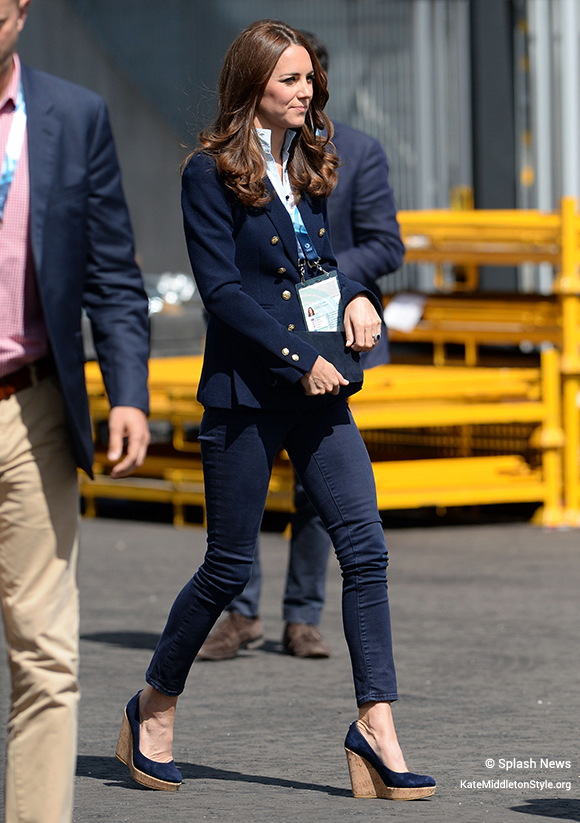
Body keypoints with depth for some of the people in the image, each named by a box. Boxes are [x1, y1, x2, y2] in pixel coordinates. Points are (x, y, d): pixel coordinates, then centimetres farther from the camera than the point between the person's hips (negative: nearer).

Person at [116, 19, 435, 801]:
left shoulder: (309, 164, 12)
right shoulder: (212, 172, -8)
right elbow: (222, 289, -13)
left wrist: (357, 297, 2)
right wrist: (300, 358, -16)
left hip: (318, 387, 6)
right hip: (245, 392, -6)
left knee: (365, 545, -7)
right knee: (229, 567, 2)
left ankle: (376, 725, -5)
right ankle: (155, 706, 23)